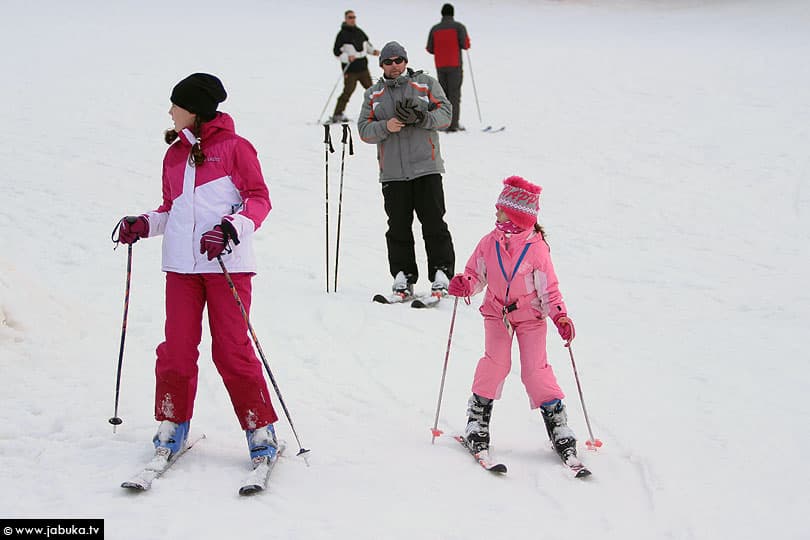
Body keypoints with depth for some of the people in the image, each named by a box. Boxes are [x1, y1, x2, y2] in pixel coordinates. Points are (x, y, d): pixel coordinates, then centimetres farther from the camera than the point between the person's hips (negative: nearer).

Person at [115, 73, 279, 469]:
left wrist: (233, 227, -19)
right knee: (176, 348, 2)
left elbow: (259, 198, -3)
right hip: (181, 264, 5)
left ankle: (260, 429, 3)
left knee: (232, 349, -6)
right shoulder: (174, 154, 19)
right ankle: (172, 425, 15)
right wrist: (144, 224, 7)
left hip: (226, 262, -5)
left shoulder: (234, 148, 1)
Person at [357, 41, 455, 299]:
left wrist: (421, 118, -18)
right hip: (392, 172, 2)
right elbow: (364, 130, 8)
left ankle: (441, 273, 0)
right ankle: (403, 276, 9)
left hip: (426, 167, -2)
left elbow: (445, 113, 0)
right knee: (398, 227, 2)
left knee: (434, 223, -5)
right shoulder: (373, 95, 16)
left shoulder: (426, 84, 10)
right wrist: (386, 126, -12)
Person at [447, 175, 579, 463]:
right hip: (497, 313, 2)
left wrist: (560, 316, -20)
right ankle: (477, 421, -5)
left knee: (535, 369, -10)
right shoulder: (489, 243, -4)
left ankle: (556, 421, 4)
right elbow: (476, 275, 5)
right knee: (496, 361, -17)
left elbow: (548, 289, -7)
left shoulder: (536, 248, -12)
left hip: (531, 316, -2)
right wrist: (464, 285, -18)